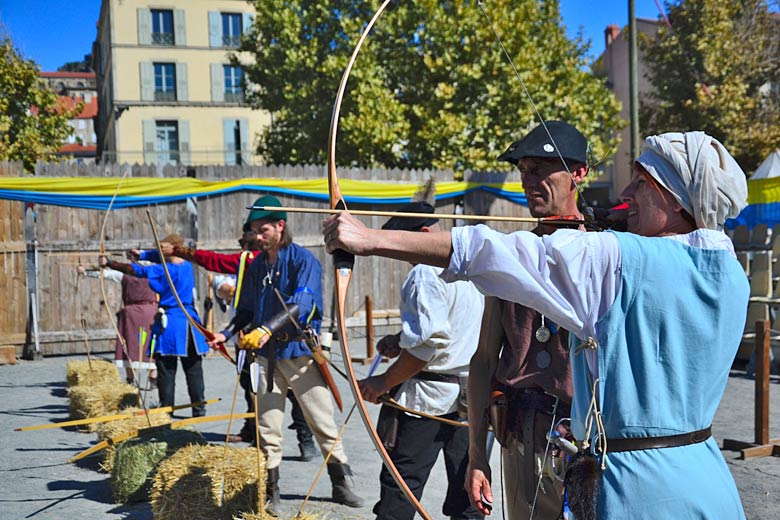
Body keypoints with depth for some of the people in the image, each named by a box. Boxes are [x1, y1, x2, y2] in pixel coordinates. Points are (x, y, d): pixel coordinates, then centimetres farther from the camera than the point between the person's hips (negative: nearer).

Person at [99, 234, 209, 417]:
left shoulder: (165, 270, -11)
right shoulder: (188, 267, 8)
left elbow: (134, 270, -12)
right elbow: (162, 259, 23)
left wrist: (108, 263, -5)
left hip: (169, 322, -6)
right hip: (189, 320, 6)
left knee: (166, 370, 3)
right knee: (194, 369, 10)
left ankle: (167, 409, 6)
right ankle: (199, 408, 13)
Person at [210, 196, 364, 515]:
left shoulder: (303, 260, -9)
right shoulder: (256, 266, 9)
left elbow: (301, 303, -23)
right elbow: (247, 310, 16)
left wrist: (267, 330, -34)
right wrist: (227, 333, -2)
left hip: (300, 353, -4)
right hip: (268, 357, 5)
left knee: (324, 424, 4)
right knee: (267, 429, 6)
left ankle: (341, 485, 19)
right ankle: (270, 494, 18)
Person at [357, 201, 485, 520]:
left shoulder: (426, 273, -16)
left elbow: (427, 342, -24)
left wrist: (384, 382, -15)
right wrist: (401, 340, 13)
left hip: (428, 398, -8)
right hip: (470, 396, 9)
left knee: (398, 493, 1)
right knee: (465, 493, 13)